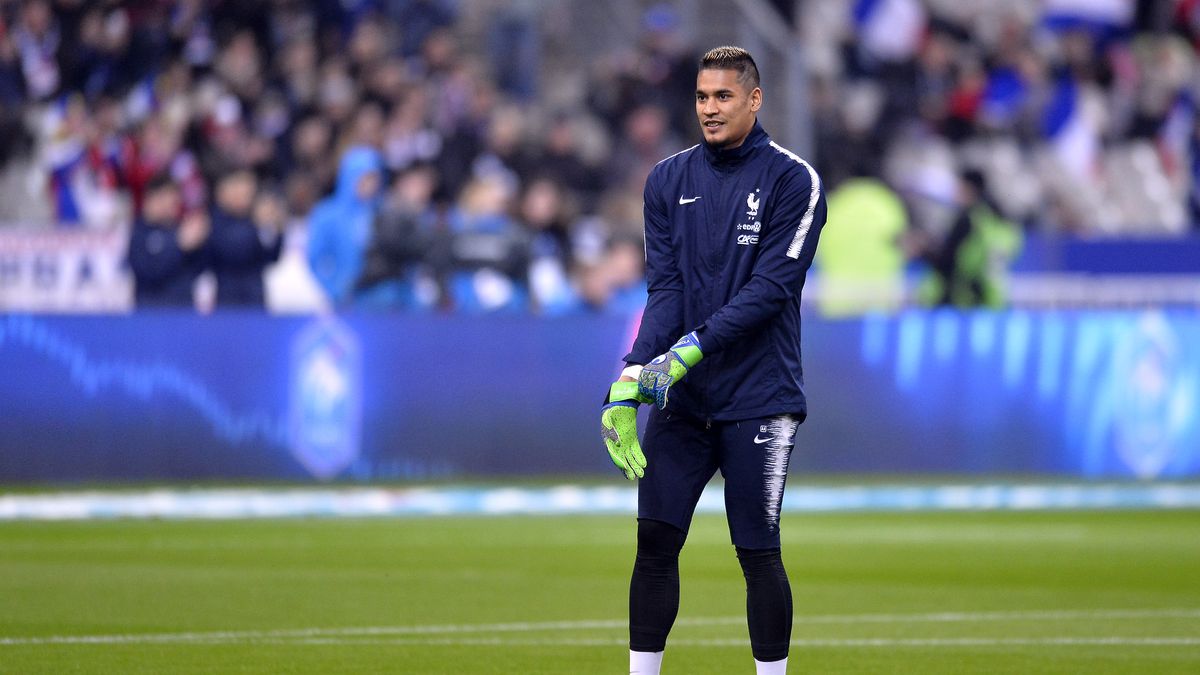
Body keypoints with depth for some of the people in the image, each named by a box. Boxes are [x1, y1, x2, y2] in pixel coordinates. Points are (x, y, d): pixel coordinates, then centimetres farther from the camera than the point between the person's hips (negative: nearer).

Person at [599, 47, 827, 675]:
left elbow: (771, 287, -13)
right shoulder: (668, 179, 8)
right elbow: (663, 287, 1)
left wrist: (695, 347, -23)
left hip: (758, 400, -4)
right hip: (680, 398, 4)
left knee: (758, 553, -1)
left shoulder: (793, 181, -4)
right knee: (655, 542, -1)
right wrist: (631, 378, -13)